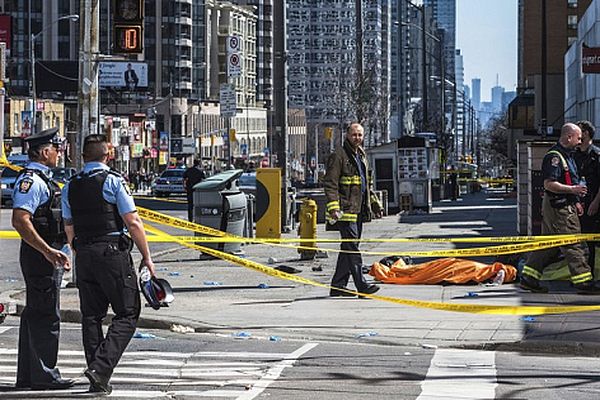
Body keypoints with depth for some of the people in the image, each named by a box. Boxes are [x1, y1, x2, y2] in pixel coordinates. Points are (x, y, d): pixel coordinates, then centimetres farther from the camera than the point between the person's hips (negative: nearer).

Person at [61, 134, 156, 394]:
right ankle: (100, 367, -17)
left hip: (84, 255, 6)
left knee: (91, 316, 11)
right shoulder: (113, 181, -6)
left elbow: (69, 228, 16)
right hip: (113, 253, -6)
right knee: (127, 315, 0)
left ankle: (98, 381, 10)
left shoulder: (70, 187, 10)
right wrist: (146, 257, -4)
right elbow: (133, 222, -10)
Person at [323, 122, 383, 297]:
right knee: (352, 248, -11)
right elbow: (330, 184, -14)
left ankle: (338, 286, 14)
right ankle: (361, 285, -14)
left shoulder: (361, 156, 20)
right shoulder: (339, 155, -8)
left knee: (348, 249, 10)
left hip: (358, 211, 9)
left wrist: (374, 204, 28)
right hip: (346, 211, -9)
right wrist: (333, 207, -23)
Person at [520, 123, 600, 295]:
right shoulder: (554, 156, -17)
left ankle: (529, 278, 15)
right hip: (559, 207, -11)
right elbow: (549, 184, -23)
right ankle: (583, 283, -4)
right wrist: (572, 190, -25)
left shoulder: (566, 155, 17)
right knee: (573, 245, -7)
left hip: (565, 205, 11)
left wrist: (576, 201, 20)